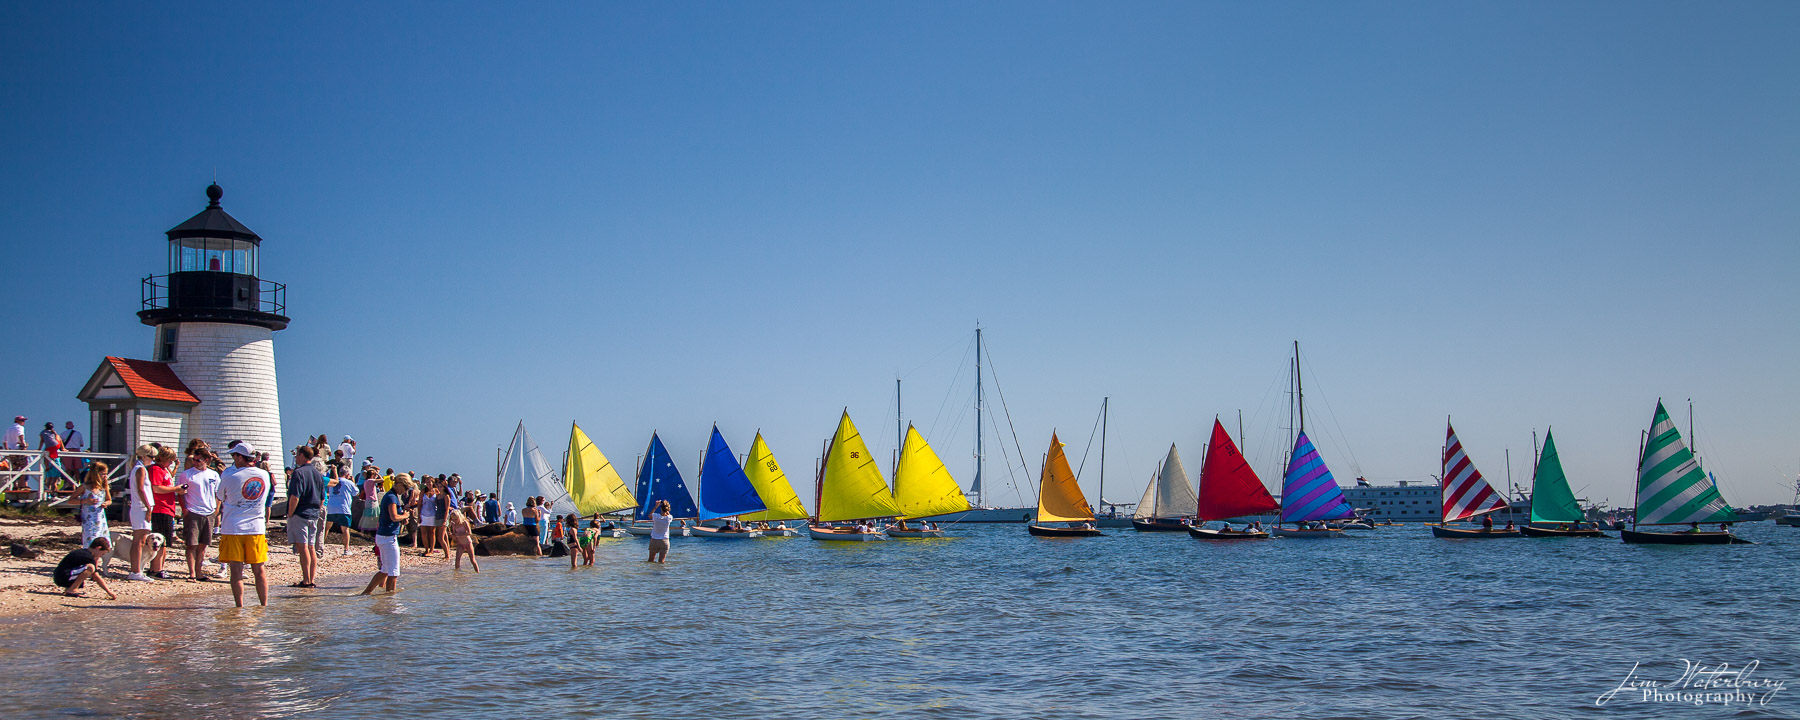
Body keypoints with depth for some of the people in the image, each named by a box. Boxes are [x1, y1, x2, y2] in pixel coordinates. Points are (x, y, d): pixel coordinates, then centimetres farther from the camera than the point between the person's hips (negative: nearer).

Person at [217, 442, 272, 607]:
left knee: (236, 570, 1)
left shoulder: (229, 476, -11)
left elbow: (221, 497, 7)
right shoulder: (264, 475, 0)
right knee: (259, 570, 11)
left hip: (233, 528, -3)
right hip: (256, 528, 3)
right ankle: (264, 605, 13)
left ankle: (240, 606, -1)